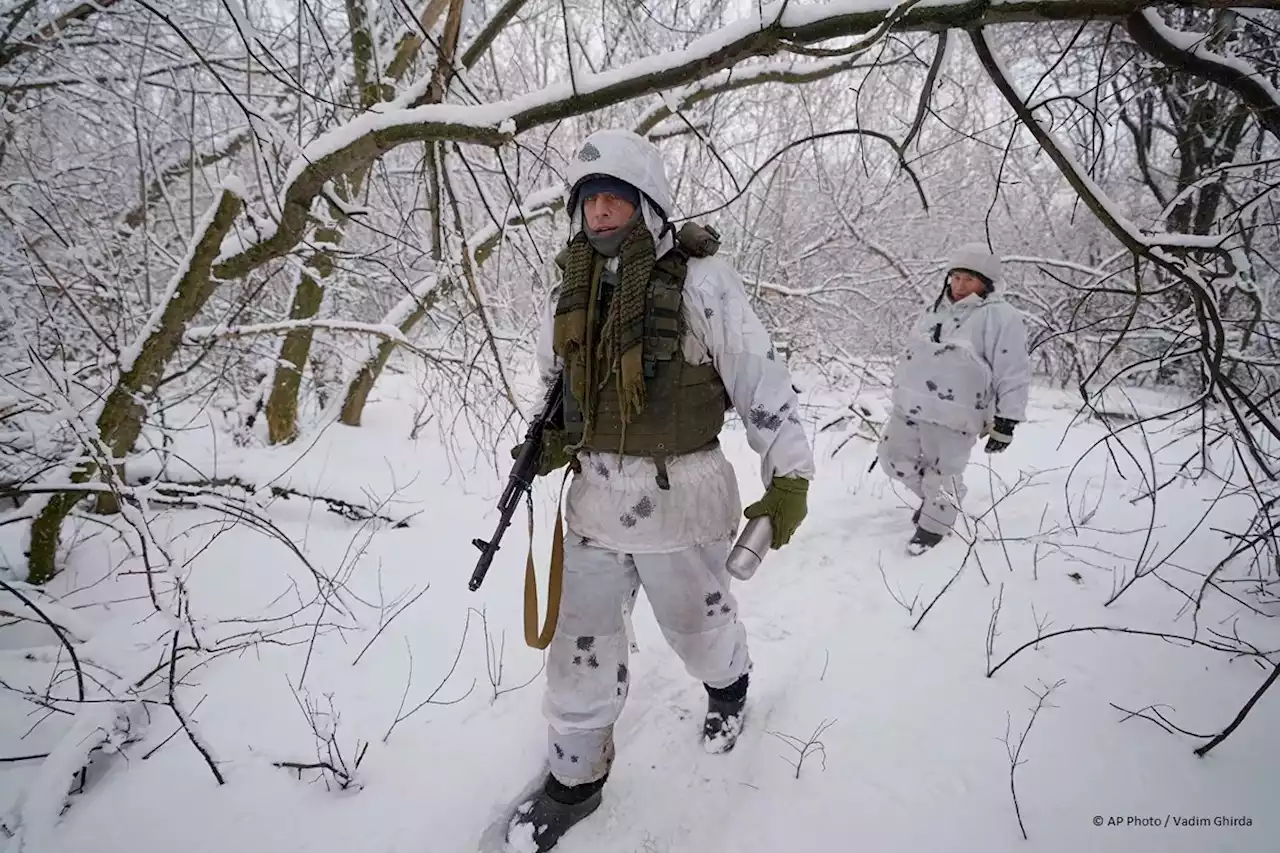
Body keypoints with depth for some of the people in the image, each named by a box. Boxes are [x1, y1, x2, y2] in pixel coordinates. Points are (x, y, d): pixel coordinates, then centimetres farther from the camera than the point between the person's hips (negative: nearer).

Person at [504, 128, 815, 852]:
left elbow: (762, 378, -11)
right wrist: (548, 441, 1)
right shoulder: (572, 288, 5)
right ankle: (575, 780, 35)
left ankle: (729, 686, 56)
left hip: (681, 498, -4)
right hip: (595, 498, 5)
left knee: (699, 625, 20)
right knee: (581, 648, 12)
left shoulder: (700, 280, -13)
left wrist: (790, 476, -14)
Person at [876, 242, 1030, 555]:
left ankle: (934, 523, 29)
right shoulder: (937, 311, 13)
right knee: (894, 456, 16)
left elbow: (1013, 375, -11)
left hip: (952, 414, -7)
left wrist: (1006, 420, -14)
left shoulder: (1001, 317, -9)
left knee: (942, 473, 4)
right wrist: (903, 394, 26)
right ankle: (933, 497, 39)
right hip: (910, 406, 7)